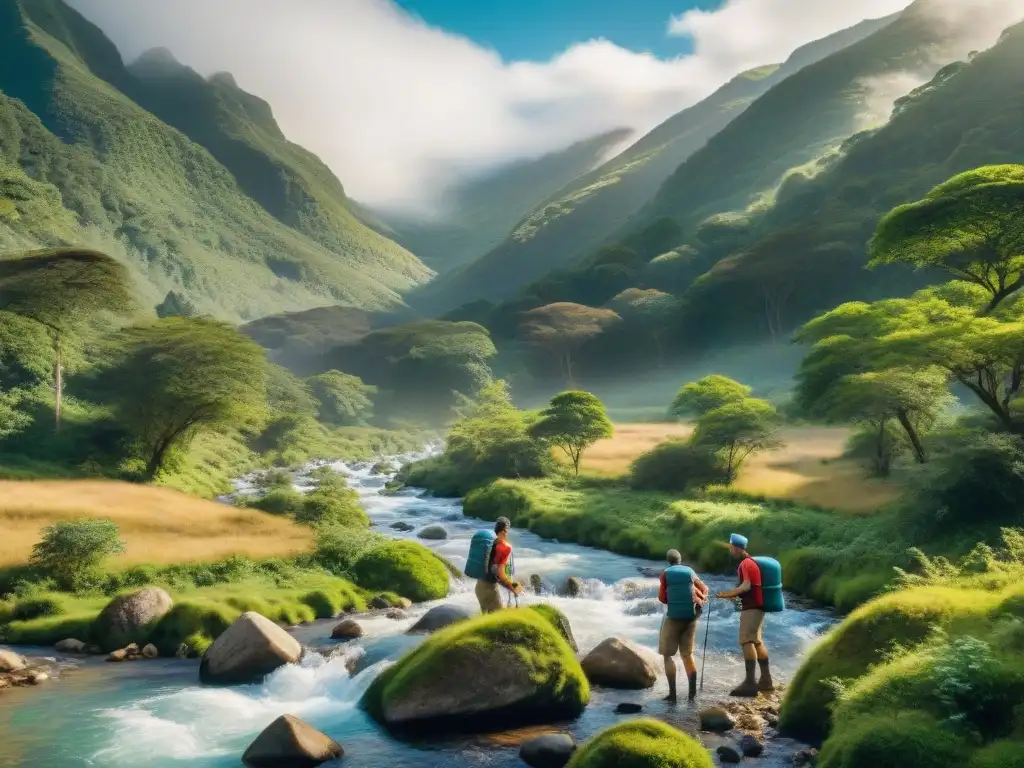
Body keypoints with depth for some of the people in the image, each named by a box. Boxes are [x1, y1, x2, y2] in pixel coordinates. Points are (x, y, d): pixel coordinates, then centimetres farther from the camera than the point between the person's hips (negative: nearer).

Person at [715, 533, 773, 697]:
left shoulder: (746, 563, -14)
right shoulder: (749, 562, 17)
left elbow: (746, 586, -23)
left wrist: (727, 594, -17)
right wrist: (733, 594, 18)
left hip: (751, 607, -11)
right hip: (755, 606, 11)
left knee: (746, 641, -14)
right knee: (756, 641, 14)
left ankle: (750, 683, -18)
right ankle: (766, 680, 19)